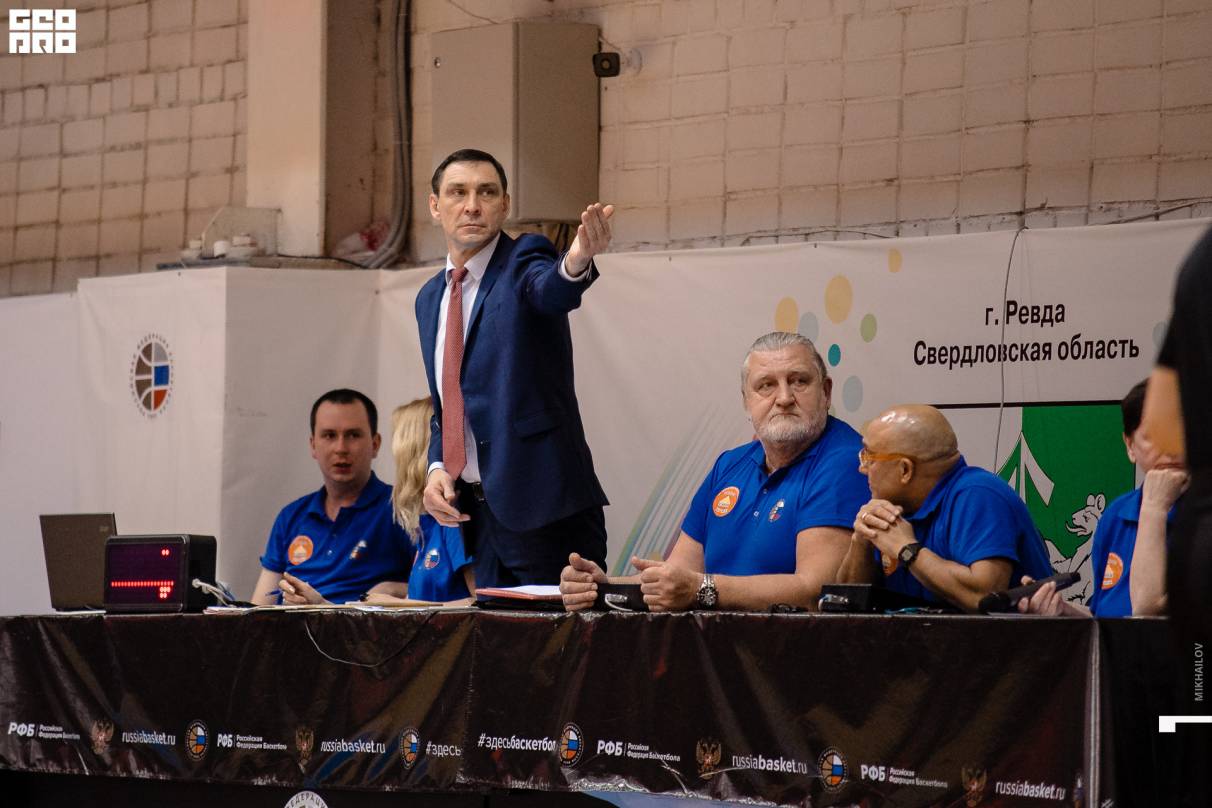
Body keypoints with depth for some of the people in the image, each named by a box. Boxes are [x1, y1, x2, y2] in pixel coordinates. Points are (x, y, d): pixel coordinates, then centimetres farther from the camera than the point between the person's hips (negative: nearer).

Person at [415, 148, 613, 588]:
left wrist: (577, 262, -53)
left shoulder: (524, 261, -5)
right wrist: (437, 468, 4)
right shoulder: (430, 299, 16)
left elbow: (552, 290, -30)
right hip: (479, 509, 7)